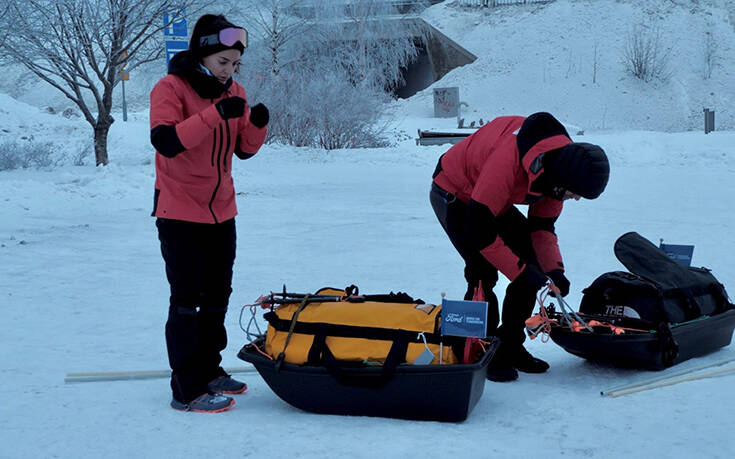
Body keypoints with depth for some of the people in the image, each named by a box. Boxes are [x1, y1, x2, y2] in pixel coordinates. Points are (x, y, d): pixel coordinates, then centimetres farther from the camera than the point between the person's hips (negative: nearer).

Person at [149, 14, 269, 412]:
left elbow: (243, 150, 9)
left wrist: (257, 125, -12)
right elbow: (166, 141, -26)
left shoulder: (233, 92, 7)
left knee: (217, 296, 15)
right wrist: (215, 114, -32)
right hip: (180, 212, -7)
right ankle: (187, 390, -1)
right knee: (188, 300, -6)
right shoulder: (171, 89, -12)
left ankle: (208, 370, 29)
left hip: (221, 211, 7)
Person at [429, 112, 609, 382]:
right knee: (483, 271, -21)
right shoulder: (507, 162, -40)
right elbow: (478, 231, -35)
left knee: (531, 263, -2)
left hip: (495, 201, 8)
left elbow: (542, 226, -2)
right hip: (454, 195, -8)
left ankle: (511, 348, 8)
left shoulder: (559, 163, -15)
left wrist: (554, 269, -16)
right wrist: (520, 271, -31)